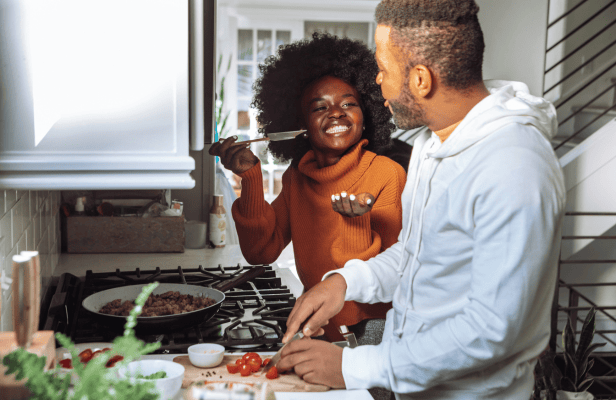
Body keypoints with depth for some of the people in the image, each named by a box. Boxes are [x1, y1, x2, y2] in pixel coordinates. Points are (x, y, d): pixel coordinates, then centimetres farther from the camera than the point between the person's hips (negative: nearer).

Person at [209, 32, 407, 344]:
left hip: (373, 324, -4)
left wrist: (362, 220, -31)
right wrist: (251, 176, -9)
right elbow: (261, 252, -2)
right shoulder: (297, 177, 4)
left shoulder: (387, 173, -11)